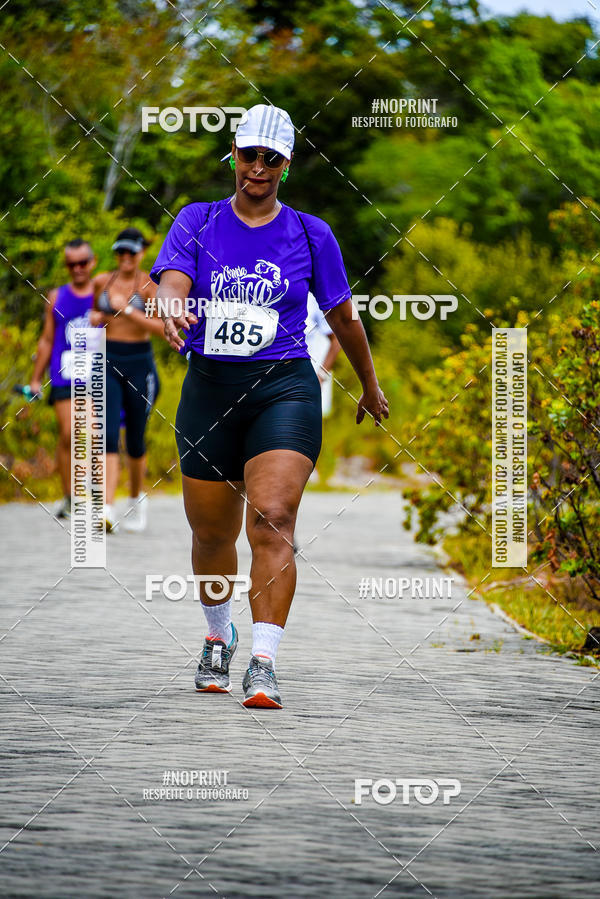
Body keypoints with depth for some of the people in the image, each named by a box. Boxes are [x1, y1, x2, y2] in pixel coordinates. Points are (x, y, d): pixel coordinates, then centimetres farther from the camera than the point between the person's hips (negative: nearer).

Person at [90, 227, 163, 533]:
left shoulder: (150, 284, -4)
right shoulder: (102, 282, 8)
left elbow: (162, 328, -13)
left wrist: (128, 310, -21)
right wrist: (95, 317, 4)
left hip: (139, 363, -2)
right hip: (108, 363, 2)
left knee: (135, 440, 7)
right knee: (108, 436, -13)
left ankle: (136, 500, 31)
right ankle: (107, 508, -23)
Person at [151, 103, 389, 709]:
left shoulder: (310, 234, 6)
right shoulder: (197, 223, 7)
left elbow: (342, 317, 17)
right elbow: (171, 281, -11)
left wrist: (370, 386, 28)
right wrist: (172, 313, -35)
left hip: (284, 388, -2)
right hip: (208, 387, 2)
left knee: (272, 522, -20)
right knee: (211, 533, 12)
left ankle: (263, 664, -24)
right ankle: (219, 636, 39)